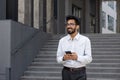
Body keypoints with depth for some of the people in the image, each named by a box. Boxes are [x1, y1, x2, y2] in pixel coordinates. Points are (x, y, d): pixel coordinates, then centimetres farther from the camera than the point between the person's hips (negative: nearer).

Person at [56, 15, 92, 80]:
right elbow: (58, 59, 6)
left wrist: (77, 57, -23)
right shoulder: (62, 41, 6)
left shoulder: (85, 40, -2)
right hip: (66, 73, 2)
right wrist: (64, 58, -17)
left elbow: (89, 58, -6)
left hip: (80, 73, -2)